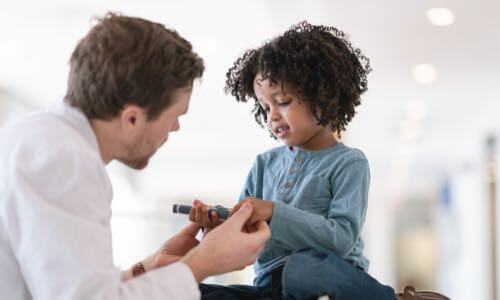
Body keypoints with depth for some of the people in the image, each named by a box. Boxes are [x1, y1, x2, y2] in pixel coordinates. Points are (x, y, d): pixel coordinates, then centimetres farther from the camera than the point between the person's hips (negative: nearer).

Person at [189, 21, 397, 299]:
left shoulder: (348, 163, -1)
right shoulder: (265, 163, 16)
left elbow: (341, 238, -13)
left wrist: (275, 213, -20)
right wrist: (219, 225, -7)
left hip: (331, 277, -6)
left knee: (308, 265, -41)